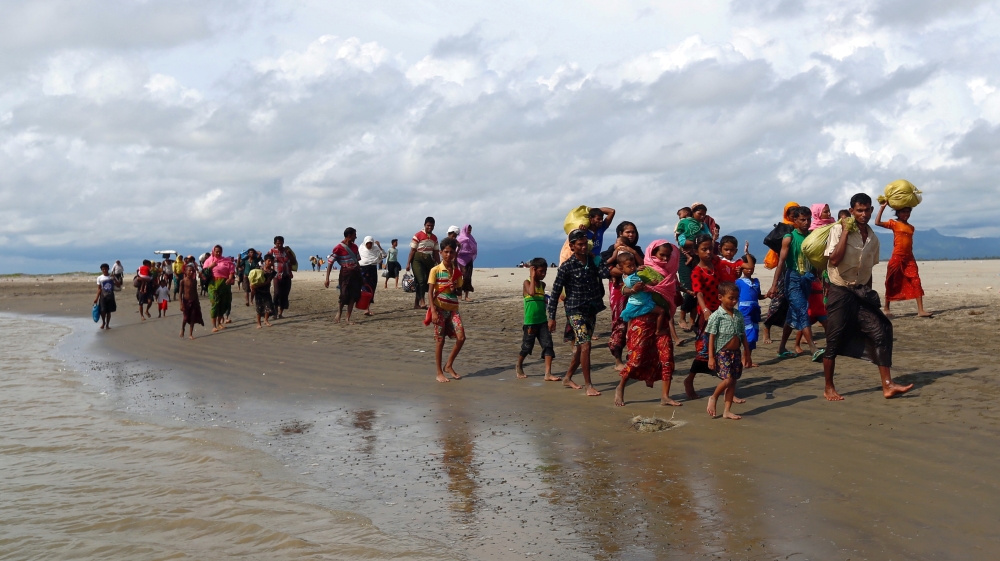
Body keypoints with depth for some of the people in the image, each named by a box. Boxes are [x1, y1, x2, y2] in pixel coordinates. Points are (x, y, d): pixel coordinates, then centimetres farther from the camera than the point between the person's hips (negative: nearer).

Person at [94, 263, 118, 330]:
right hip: (103, 296, -1)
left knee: (109, 311, 4)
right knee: (102, 311, -8)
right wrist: (97, 298, -5)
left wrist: (114, 278, -16)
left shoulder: (112, 276, 3)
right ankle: (103, 322, 18)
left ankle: (107, 324, 17)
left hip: (111, 296, 1)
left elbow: (118, 284, -3)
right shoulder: (99, 278, 1)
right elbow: (99, 289, 1)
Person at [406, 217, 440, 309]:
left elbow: (436, 252, 16)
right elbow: (412, 250, -7)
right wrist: (408, 263, -10)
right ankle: (422, 301, -24)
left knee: (426, 282, 4)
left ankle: (416, 304, 11)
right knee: (421, 280, -20)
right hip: (418, 260, -6)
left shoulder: (434, 238, 12)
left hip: (429, 260, 6)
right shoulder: (418, 235, -5)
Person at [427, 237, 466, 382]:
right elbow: (431, 292, -9)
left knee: (461, 338, -6)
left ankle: (449, 366, 13)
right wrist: (433, 311, -18)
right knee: (440, 340, -1)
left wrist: (455, 290, -9)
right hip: (439, 309, -4)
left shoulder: (457, 272, 7)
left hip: (453, 309, 4)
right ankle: (439, 373, 8)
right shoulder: (435, 270, -5)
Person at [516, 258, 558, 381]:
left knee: (548, 345, -7)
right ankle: (519, 367, 31)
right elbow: (532, 292, -27)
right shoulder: (527, 283, -8)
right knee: (527, 347, 6)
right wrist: (533, 277, -19)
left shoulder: (542, 284, 10)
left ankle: (548, 374, -9)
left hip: (543, 321, 5)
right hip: (530, 322, -5)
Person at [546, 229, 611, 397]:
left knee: (580, 347, 12)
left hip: (591, 311, 6)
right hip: (575, 311, -6)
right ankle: (588, 385, -10)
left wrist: (595, 257, -14)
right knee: (585, 346, -15)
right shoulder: (567, 267, -9)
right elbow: (555, 293, -6)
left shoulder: (592, 262, 5)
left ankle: (568, 378, 28)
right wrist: (551, 317, -7)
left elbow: (607, 274, -14)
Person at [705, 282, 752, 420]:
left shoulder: (738, 315, 8)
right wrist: (711, 357, -13)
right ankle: (713, 398, 11)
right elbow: (711, 337, -10)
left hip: (736, 353, 6)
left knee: (733, 381, 7)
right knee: (727, 379, -15)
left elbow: (743, 336, 14)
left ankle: (727, 410, 15)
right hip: (722, 353, -6)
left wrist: (747, 354, 14)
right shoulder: (716, 316, -9)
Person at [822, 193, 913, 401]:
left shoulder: (873, 238, 8)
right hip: (840, 292, -5)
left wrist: (868, 295, 18)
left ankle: (887, 385, -2)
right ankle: (829, 388, 13)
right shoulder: (838, 230, -9)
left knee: (881, 333, -6)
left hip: (861, 292, 5)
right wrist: (845, 231, -19)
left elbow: (868, 269, 17)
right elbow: (834, 260, -22)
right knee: (835, 341, -1)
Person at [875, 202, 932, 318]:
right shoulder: (894, 224, -1)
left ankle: (920, 310, -8)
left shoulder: (911, 227, 15)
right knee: (892, 283, 3)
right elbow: (877, 222, -12)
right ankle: (886, 309, 12)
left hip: (909, 258, 5)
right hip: (897, 257, -5)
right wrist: (882, 207, -13)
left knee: (916, 282, -5)